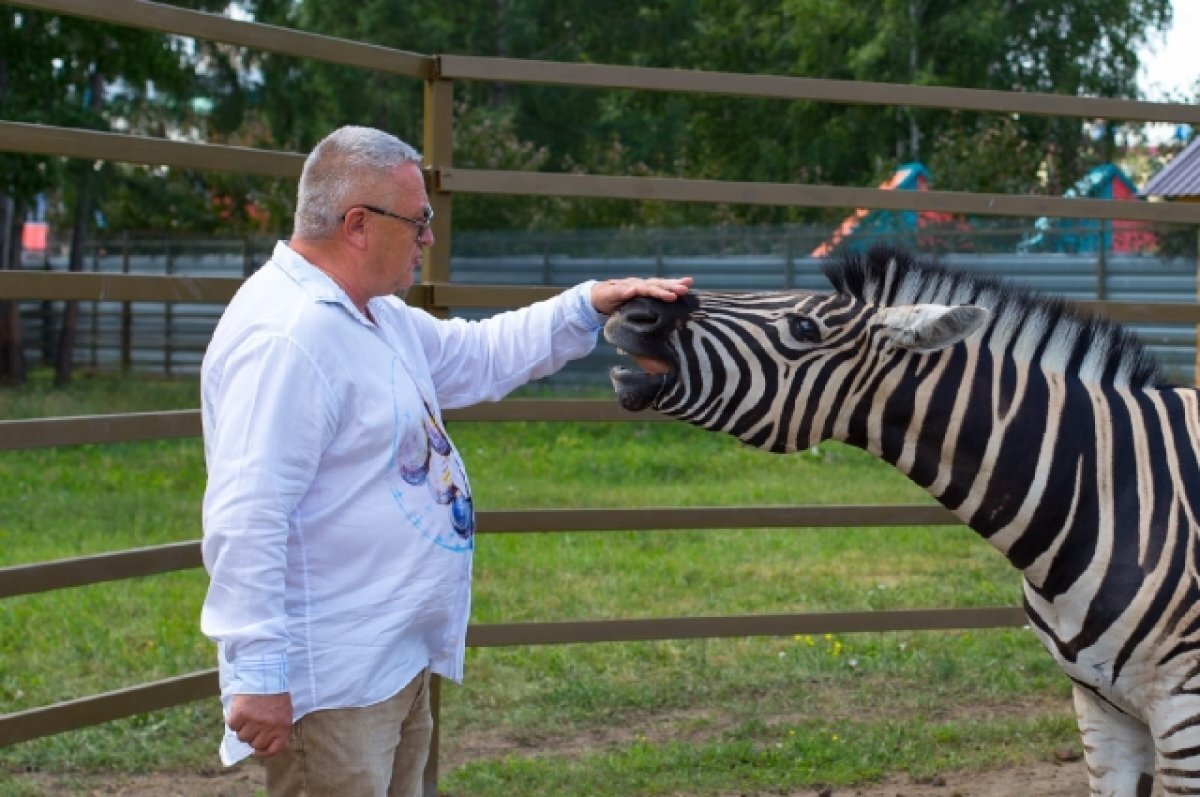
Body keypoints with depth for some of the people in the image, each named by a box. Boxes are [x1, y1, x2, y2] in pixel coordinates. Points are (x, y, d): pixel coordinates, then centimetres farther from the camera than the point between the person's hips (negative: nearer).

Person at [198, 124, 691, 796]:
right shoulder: (284, 336, -21)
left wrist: (590, 306, 16)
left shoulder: (377, 316, 13)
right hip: (332, 681, -11)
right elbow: (247, 519, -26)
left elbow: (479, 357, 28)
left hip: (399, 660, 11)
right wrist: (257, 677, -28)